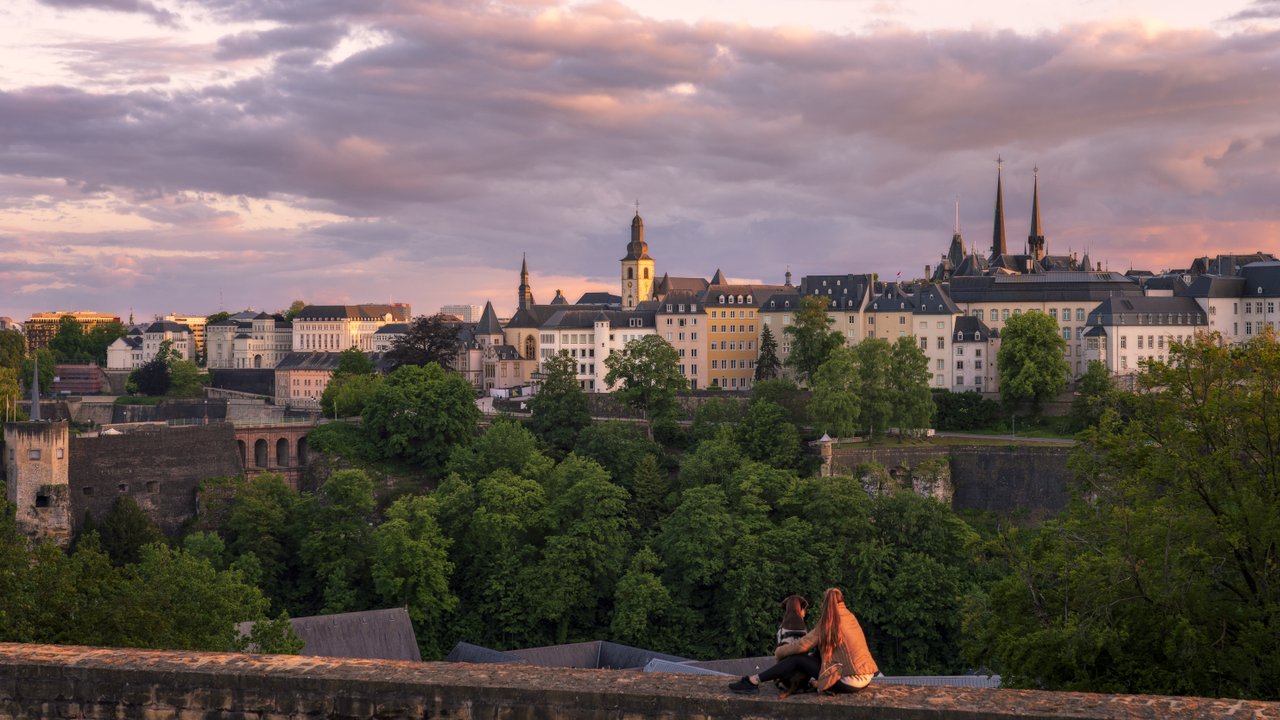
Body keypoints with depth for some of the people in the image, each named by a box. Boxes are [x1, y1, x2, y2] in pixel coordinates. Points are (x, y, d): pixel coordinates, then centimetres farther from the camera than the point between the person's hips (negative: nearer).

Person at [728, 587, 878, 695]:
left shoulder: (829, 621, -10)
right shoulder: (850, 616, 12)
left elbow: (803, 645, -12)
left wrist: (779, 652, 3)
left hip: (849, 682, -7)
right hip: (865, 677, 7)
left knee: (797, 659, -2)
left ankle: (753, 681, -1)